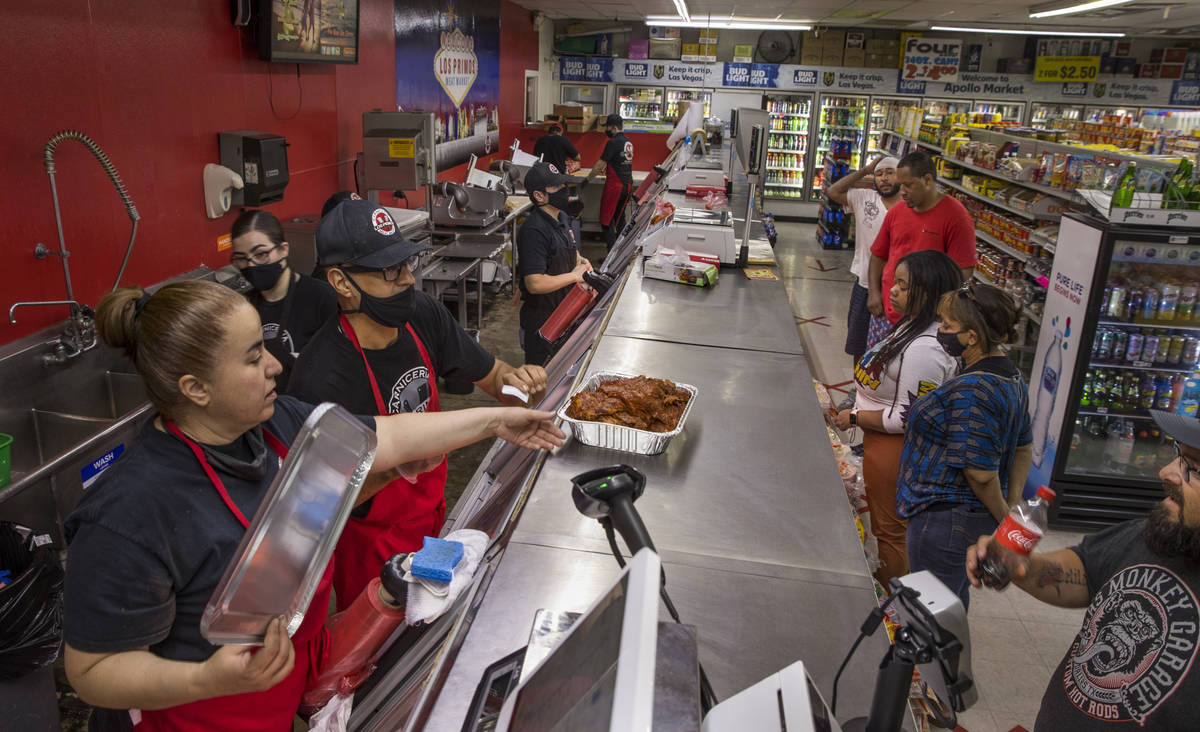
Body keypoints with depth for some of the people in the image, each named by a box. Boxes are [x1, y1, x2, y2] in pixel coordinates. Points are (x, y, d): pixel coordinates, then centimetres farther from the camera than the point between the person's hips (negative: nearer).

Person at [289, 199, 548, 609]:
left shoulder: (421, 314, -12)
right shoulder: (323, 378, -32)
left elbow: (489, 373, 2)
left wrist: (512, 380, -20)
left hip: (429, 517, 6)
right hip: (373, 548, -6)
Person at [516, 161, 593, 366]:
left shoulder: (562, 218, 6)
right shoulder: (533, 231, -25)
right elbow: (535, 284, -32)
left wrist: (581, 262, 2)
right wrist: (574, 276, -21)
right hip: (540, 320, -9)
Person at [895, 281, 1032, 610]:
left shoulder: (970, 392, -27)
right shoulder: (1012, 377, 5)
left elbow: (981, 473, -26)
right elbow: (1023, 448, 14)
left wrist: (1004, 519, -10)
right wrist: (1013, 506, 12)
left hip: (944, 520, -10)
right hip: (979, 518, 10)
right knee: (956, 598, 27)